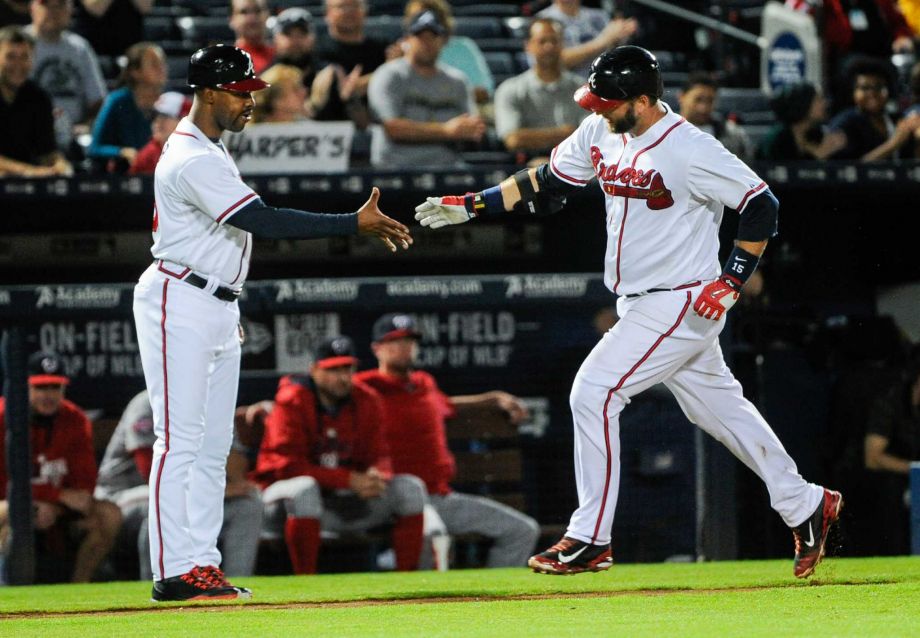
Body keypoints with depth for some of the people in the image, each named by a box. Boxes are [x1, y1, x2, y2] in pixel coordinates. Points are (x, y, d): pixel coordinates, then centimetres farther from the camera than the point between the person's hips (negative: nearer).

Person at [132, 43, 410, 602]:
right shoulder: (193, 161, -18)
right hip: (180, 304, -10)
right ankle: (175, 571, -12)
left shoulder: (209, 152, 16)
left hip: (218, 307, 10)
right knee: (180, 440, -11)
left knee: (213, 443, 9)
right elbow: (264, 221, -25)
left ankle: (201, 562, 10)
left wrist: (229, 310, 20)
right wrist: (357, 225, -25)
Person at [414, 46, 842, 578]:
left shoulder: (690, 149, -21)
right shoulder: (601, 133, 2)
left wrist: (731, 284, -19)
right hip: (641, 307, 8)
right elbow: (544, 186, 13)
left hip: (682, 304, -8)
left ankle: (590, 540, -8)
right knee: (717, 404, 15)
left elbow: (762, 206, -16)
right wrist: (469, 206, 7)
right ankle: (805, 506, 27)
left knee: (594, 392, -14)